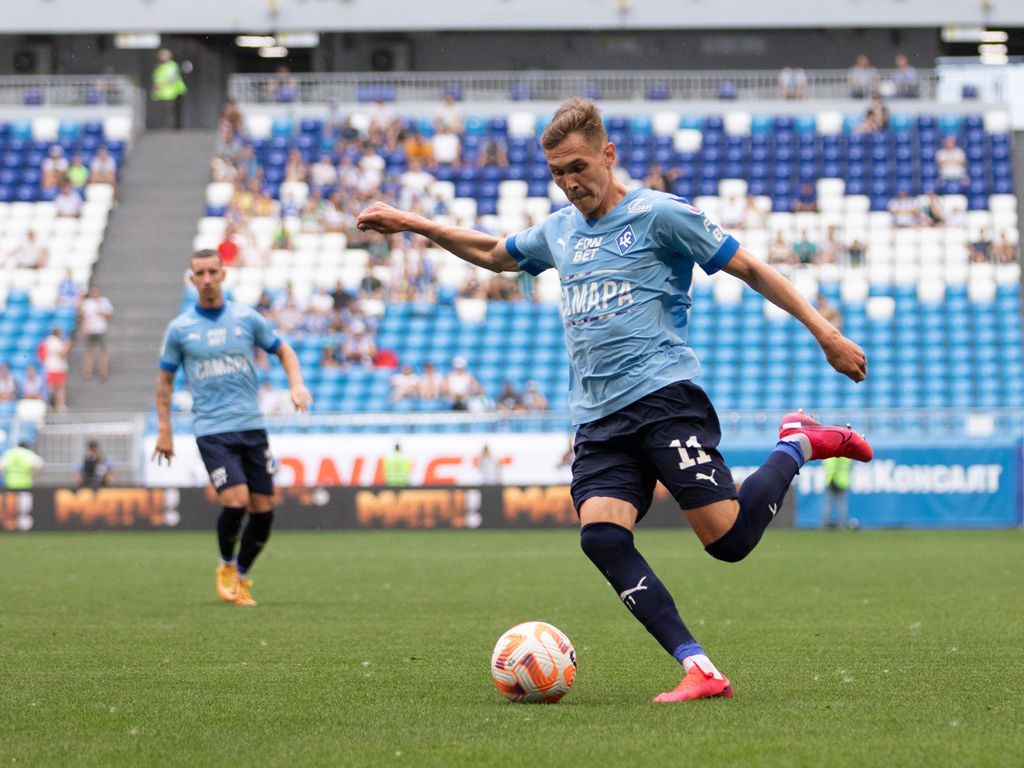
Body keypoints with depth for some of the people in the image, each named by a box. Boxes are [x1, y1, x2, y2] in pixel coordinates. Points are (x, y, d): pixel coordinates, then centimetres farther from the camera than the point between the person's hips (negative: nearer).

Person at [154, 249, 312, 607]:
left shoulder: (247, 318, 6)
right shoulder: (180, 329, 3)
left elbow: (283, 350, 16)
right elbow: (165, 378, 12)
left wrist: (296, 384, -3)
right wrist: (164, 430, 8)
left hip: (252, 426, 3)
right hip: (211, 430, -3)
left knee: (263, 510, 0)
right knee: (235, 502, -18)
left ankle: (241, 578, 21)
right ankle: (226, 566, 10)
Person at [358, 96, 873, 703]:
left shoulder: (660, 214, -1)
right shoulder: (558, 231, 19)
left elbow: (749, 268, 1)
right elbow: (494, 254, 39)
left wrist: (824, 332, -4)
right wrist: (411, 224, 34)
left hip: (664, 396, -6)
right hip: (599, 419, 6)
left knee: (727, 538, -16)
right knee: (601, 535, -20)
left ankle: (798, 445, 14)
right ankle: (699, 670, -21)